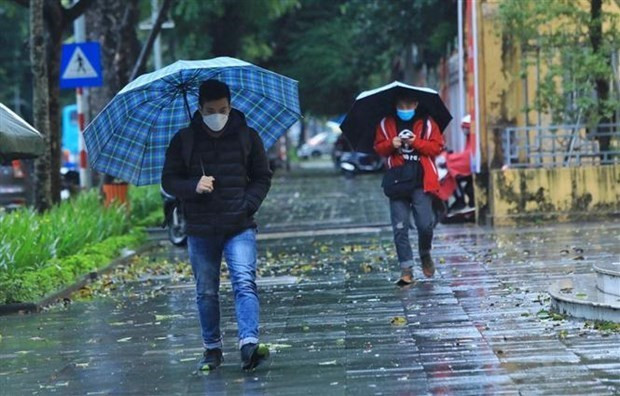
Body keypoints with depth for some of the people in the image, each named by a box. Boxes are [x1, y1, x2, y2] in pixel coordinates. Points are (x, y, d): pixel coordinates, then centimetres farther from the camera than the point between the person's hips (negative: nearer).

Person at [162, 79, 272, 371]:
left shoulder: (247, 137, 4)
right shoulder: (184, 140, 4)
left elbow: (262, 177, 11)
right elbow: (169, 180, 6)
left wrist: (248, 205, -6)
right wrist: (194, 186, -14)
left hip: (240, 227, -1)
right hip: (200, 229, 1)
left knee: (245, 282, -17)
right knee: (206, 292, 8)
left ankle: (249, 344, -26)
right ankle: (212, 349, 21)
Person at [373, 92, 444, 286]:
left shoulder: (427, 123, 6)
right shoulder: (386, 124, 10)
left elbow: (436, 147, 3)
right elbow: (379, 147, 11)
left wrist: (416, 142, -12)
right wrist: (391, 144, -10)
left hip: (421, 182, -1)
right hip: (397, 181, 1)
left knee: (426, 224, -8)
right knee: (400, 228, -2)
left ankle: (425, 255, 23)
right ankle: (406, 270, 2)